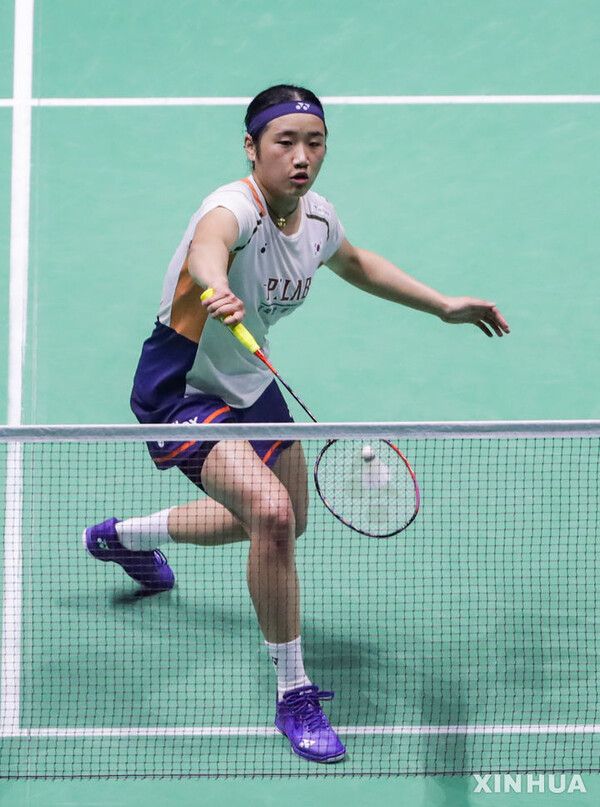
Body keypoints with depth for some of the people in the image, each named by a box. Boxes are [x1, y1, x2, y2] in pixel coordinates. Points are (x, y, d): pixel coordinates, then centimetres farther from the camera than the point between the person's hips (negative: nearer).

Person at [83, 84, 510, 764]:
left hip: (251, 388, 9)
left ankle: (124, 536, 51)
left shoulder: (318, 217, -6)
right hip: (181, 395, -9)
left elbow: (357, 264, 18)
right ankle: (293, 695, -12)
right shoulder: (235, 209, -30)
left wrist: (443, 305, 14)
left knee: (285, 524, 26)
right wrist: (216, 289, -79)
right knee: (270, 511, -30)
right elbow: (206, 246, -56)